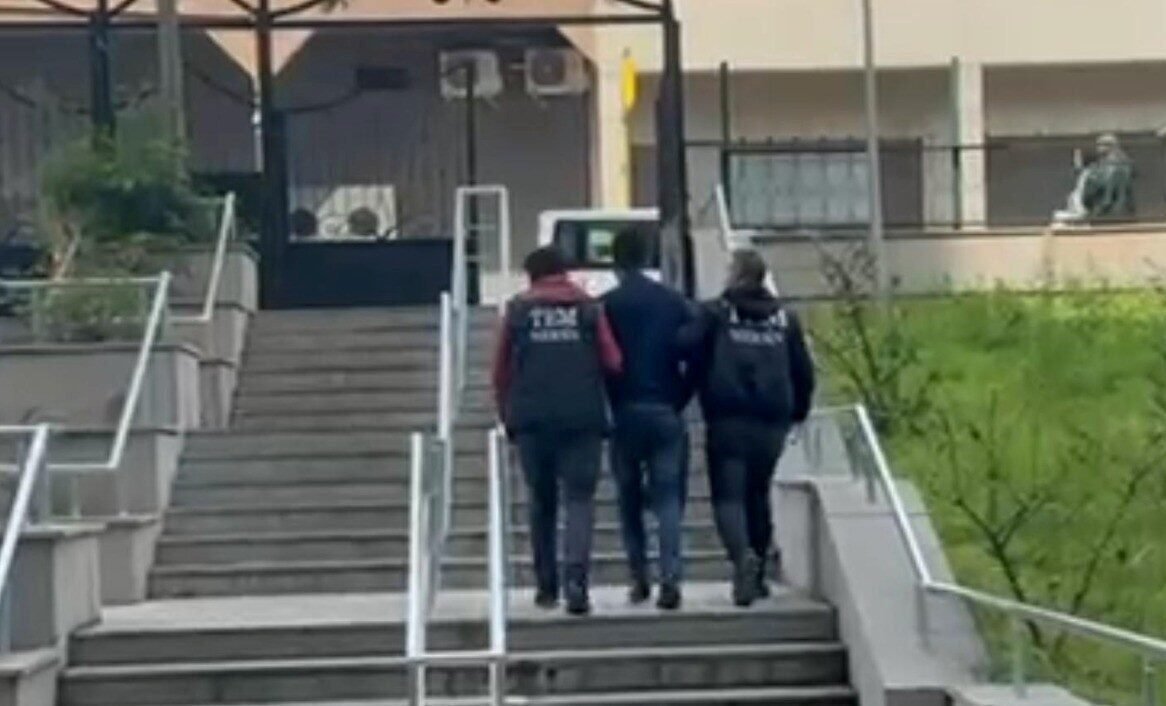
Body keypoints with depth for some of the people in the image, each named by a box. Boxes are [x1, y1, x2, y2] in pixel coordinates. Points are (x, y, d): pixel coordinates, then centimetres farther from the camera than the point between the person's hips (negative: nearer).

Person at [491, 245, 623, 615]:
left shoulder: (517, 310, 6)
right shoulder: (589, 308, 5)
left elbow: (501, 370, 5)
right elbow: (613, 362, -1)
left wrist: (508, 415, 16)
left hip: (532, 421, 1)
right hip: (583, 419, -1)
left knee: (542, 502, 14)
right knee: (580, 499, 0)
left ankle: (547, 586, 18)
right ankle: (575, 580, -19)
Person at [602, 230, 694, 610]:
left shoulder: (606, 306, -3)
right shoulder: (675, 302, 4)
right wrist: (680, 399, 12)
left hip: (625, 412, -1)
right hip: (666, 412, 1)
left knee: (630, 497, 12)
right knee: (668, 495, 1)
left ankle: (639, 578, 13)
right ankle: (670, 579, -13)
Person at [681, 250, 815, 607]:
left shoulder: (715, 314, -1)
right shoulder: (785, 318, 11)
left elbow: (687, 348, -13)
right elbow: (804, 372, 11)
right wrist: (796, 412, 23)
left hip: (728, 420, -4)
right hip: (771, 421, 4)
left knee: (728, 495, -5)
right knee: (758, 494, 17)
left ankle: (743, 555, -30)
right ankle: (758, 573, 20)